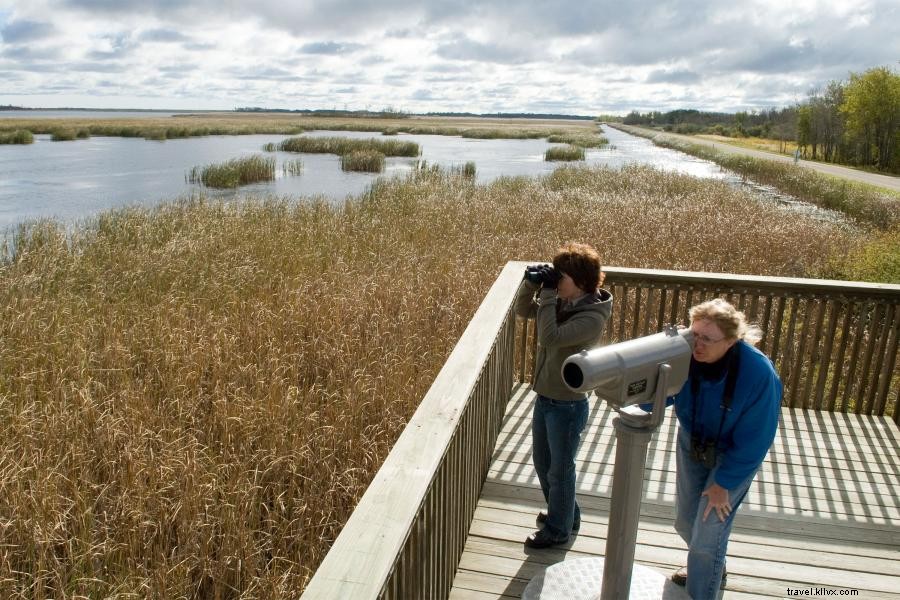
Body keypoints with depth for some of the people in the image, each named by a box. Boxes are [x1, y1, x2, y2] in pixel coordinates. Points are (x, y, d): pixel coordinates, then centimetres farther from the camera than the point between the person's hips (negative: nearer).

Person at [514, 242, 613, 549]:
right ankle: (564, 513, 46)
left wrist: (547, 294, -27)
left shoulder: (592, 317, -24)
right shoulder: (561, 302, -2)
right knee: (541, 462, 23)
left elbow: (549, 337, -34)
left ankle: (558, 529, 34)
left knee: (560, 470, 11)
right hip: (544, 398, 8)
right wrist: (531, 283, -9)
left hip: (567, 405, -8)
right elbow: (523, 310, 9)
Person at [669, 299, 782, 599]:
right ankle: (708, 568, 52)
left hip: (733, 455, -4)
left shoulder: (759, 374, -32)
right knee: (686, 521, 20)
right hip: (691, 443, 4)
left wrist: (723, 483, -14)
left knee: (707, 535, -4)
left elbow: (754, 441, -21)